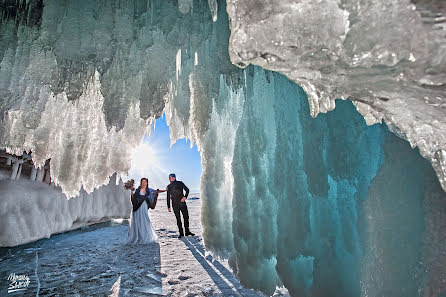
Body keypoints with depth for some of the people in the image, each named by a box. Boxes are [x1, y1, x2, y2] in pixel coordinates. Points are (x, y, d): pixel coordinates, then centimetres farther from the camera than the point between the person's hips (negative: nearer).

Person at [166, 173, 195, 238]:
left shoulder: (180, 183, 4)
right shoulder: (169, 187, 8)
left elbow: (187, 190, 9)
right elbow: (168, 197, 11)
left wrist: (185, 197, -9)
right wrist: (168, 207, 7)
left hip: (182, 202, 0)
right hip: (175, 205, 1)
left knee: (186, 216, 0)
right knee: (178, 218, 2)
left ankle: (187, 231, 11)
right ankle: (181, 233, 10)